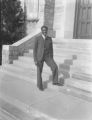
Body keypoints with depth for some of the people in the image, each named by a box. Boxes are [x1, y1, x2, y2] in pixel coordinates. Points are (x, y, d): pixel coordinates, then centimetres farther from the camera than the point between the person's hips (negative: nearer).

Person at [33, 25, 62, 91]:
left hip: (47, 56, 3)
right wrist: (35, 60, -13)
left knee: (55, 67, -14)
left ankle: (55, 81, 3)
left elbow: (51, 49, 9)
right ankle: (40, 85, 24)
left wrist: (52, 59, 8)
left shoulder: (49, 38, 3)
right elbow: (35, 50, -7)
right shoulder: (37, 38, -7)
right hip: (39, 57, -3)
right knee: (39, 72, 3)